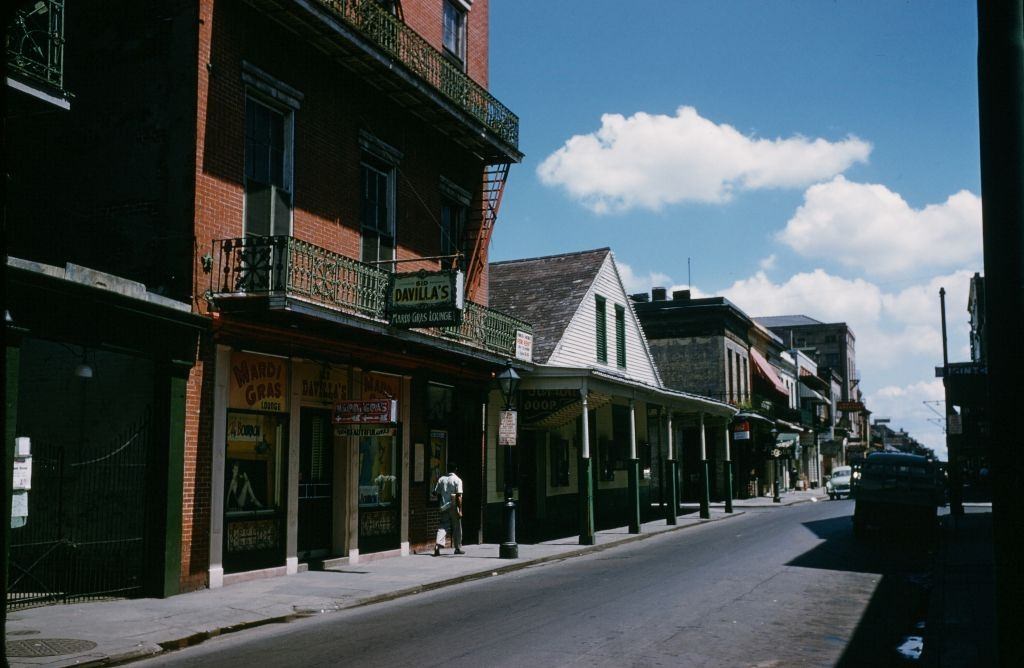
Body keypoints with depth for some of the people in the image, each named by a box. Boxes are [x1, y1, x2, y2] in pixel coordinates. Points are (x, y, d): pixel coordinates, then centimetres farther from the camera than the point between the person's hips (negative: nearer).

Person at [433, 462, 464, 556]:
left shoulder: (441, 479, 7)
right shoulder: (457, 480, -8)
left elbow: (436, 492, 9)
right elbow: (459, 496, -14)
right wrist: (460, 510, -14)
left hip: (444, 507, 3)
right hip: (454, 506, -3)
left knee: (443, 526, 3)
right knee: (457, 528, 9)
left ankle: (438, 543, -20)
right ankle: (458, 548, 17)